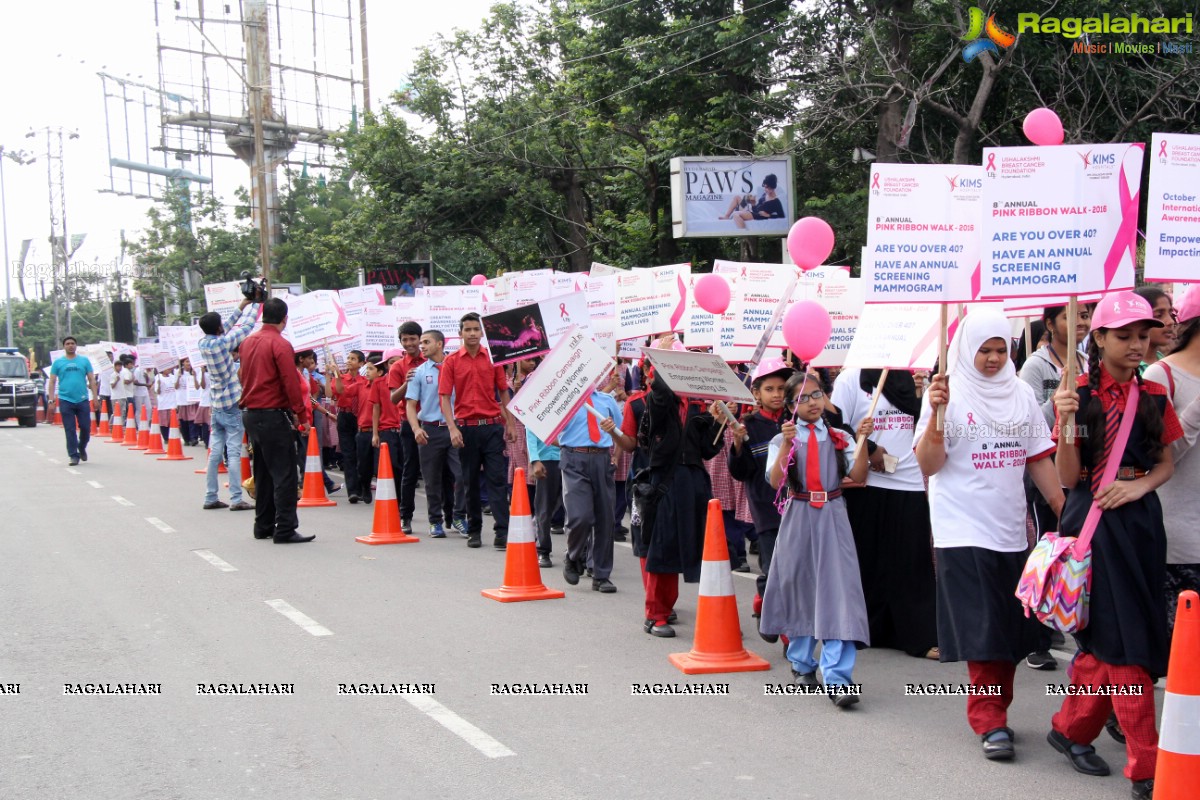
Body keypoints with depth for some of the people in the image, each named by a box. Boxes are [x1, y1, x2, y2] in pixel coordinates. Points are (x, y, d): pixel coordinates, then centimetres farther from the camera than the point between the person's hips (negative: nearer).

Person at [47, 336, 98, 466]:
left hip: (82, 400, 1)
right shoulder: (58, 362, 7)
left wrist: (95, 397, -1)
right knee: (70, 430, -1)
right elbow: (52, 382, 6)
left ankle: (82, 448, 27)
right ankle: (74, 455, 4)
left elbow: (92, 380, 7)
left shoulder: (84, 361, 8)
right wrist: (52, 400, -3)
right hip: (65, 400, -1)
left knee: (86, 427, 2)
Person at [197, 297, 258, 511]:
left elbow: (225, 331, 18)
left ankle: (210, 497, 13)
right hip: (232, 405, -7)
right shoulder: (222, 344, -16)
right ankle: (236, 499, -7)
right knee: (234, 453, -6)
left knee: (215, 451, 10)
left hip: (216, 406, 7)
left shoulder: (204, 344, 3)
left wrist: (241, 308, 19)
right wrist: (254, 305, 4)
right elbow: (246, 327, -11)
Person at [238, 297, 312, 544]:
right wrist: (299, 410, -10)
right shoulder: (280, 344, -14)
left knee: (263, 473, 16)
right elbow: (290, 382, -17)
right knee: (284, 475, -4)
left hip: (250, 413, 8)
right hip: (274, 415, -8)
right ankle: (285, 530, -6)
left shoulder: (248, 342, 9)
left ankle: (263, 526, 20)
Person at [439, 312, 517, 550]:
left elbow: (503, 392, 10)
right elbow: (445, 397, -2)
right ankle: (474, 530, 18)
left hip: (492, 426, 0)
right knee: (471, 481, 8)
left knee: (496, 479, -3)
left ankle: (502, 532, -6)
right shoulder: (451, 361, 1)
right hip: (466, 428, 0)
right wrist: (452, 428, -13)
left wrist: (510, 424, 5)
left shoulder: (492, 358, 6)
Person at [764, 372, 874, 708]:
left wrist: (862, 440, -15)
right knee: (799, 586, 9)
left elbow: (858, 476, -4)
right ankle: (802, 662, 29)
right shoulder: (783, 439, 3)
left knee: (838, 590, -10)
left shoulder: (840, 438, 6)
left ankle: (837, 678, -14)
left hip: (833, 519, 0)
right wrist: (787, 444, -22)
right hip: (798, 517, 0)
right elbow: (776, 481, -11)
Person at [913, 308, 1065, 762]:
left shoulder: (1021, 395, 9)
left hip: (1011, 530, 5)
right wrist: (935, 414, -23)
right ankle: (990, 720, 3)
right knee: (982, 630, -6)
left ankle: (992, 713, 22)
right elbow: (929, 465, -9)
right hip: (963, 531, -5)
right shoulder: (947, 394, -4)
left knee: (1012, 631, 8)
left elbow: (1039, 461, 12)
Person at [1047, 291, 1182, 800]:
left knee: (1107, 639, 8)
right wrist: (1066, 425, -23)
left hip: (1140, 518, 5)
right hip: (1093, 516, -5)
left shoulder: (1154, 396, 8)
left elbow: (1166, 463, 13)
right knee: (1124, 641, -6)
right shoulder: (1081, 394, -5)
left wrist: (1138, 486, -8)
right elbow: (1068, 478, -7)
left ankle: (1070, 730, 26)